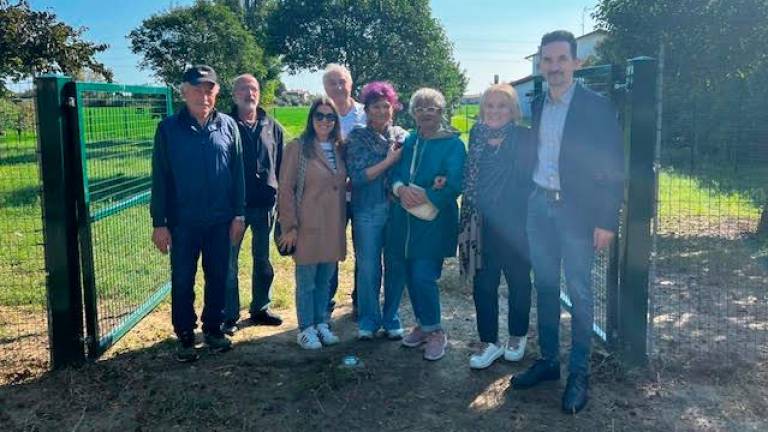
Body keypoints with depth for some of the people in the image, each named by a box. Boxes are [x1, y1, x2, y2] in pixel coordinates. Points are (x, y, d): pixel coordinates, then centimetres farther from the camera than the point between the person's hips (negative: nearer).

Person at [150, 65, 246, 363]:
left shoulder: (228, 126, 1)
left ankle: (213, 328, 28)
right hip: (182, 222, -1)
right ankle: (185, 336, 21)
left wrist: (238, 214, 1)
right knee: (182, 281, 7)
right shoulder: (169, 129, -3)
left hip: (220, 221, 2)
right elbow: (160, 179, -2)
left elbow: (238, 172, 4)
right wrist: (159, 223, -5)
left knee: (218, 277, 12)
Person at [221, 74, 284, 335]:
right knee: (229, 262, 3)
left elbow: (281, 165, 10)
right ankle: (230, 316, 14)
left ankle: (260, 308, 29)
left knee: (263, 260, 14)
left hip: (265, 204, 3)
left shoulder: (272, 127, 6)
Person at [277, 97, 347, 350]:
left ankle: (321, 324, 27)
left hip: (333, 228, 5)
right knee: (306, 281, 6)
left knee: (325, 280, 14)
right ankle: (306, 329, 18)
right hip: (308, 227, -5)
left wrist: (342, 223, 8)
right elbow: (285, 189, -9)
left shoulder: (338, 149, 10)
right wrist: (290, 226, -11)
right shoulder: (298, 148, -7)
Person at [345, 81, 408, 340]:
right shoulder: (357, 137, 1)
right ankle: (368, 321, 20)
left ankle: (391, 319, 23)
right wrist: (389, 161, -11)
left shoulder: (403, 136, 6)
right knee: (368, 268, 4)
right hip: (368, 212, -2)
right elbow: (357, 176, -8)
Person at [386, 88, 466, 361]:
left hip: (433, 221, -5)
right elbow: (395, 173, 10)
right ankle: (423, 325, 29)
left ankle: (434, 331, 10)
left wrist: (421, 198, -17)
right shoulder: (409, 141, 13)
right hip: (403, 220, 6)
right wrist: (401, 189, -13)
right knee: (409, 275, 10)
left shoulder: (453, 144, -4)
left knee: (423, 276, -9)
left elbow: (453, 185, -13)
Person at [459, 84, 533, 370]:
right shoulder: (476, 136, 5)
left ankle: (517, 336, 32)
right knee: (483, 284, 5)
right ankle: (489, 342, 19)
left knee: (518, 281, 13)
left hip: (514, 224, -3)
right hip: (482, 225, 3)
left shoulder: (524, 138, -8)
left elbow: (531, 180, -7)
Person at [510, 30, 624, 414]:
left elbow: (613, 168, -8)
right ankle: (548, 361, 25)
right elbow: (534, 156, 12)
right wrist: (526, 203, 4)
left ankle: (579, 373, 14)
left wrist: (607, 221, -13)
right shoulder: (536, 106, 9)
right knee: (545, 287, 12)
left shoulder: (597, 107, -6)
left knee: (579, 292, 2)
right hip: (539, 206, 5)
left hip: (577, 210, -5)